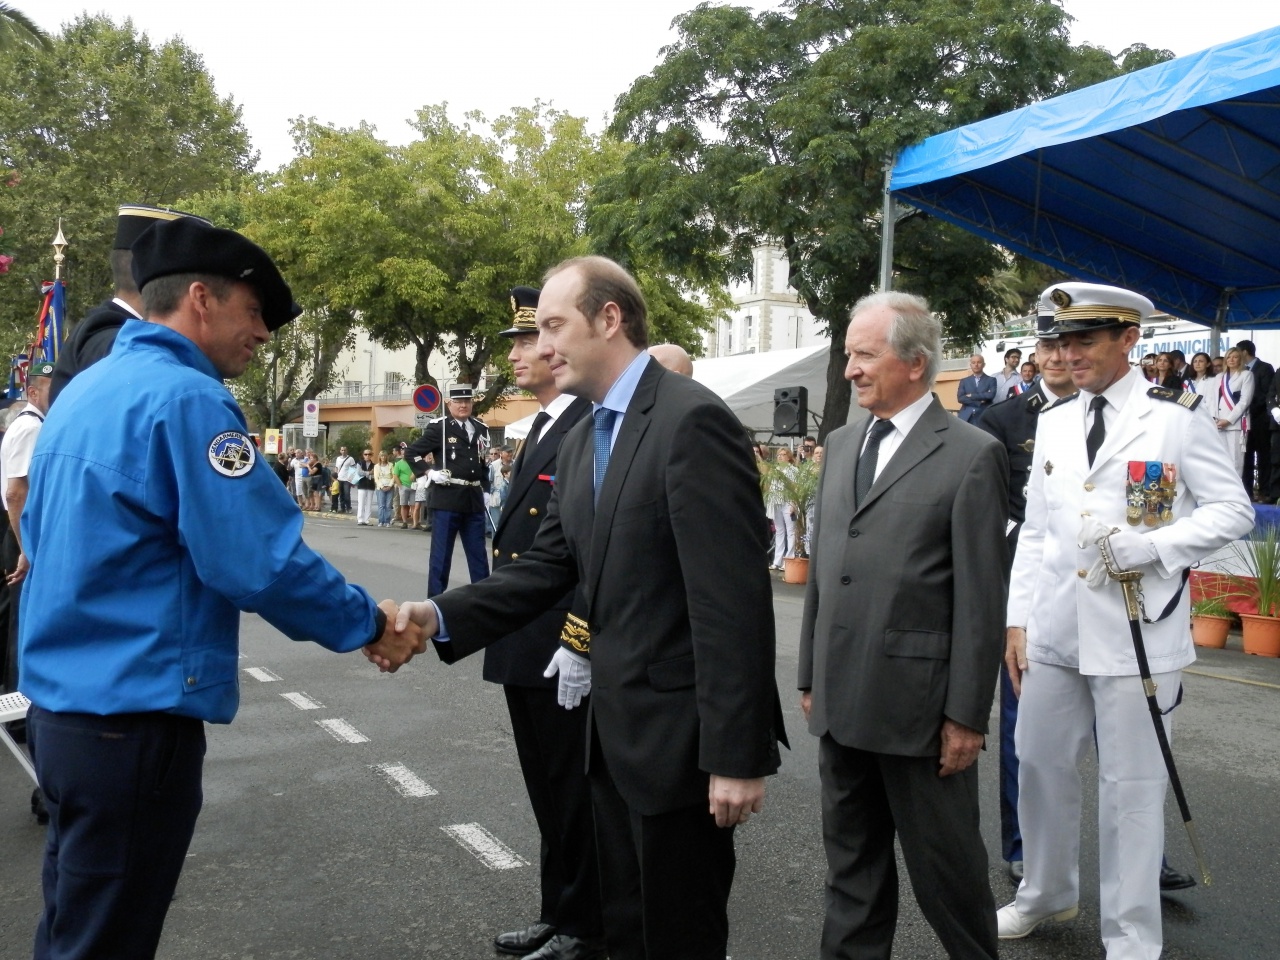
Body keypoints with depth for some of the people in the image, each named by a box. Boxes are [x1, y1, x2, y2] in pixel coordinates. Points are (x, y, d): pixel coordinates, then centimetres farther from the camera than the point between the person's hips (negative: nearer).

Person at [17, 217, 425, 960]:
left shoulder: (84, 390, 11)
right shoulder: (188, 399, -17)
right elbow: (262, 561, -22)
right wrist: (369, 623, -8)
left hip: (63, 698, 9)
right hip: (134, 713, -9)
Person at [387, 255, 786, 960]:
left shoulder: (692, 419, -18)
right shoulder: (580, 441, 12)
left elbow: (733, 598, -22)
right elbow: (549, 565, 8)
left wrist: (737, 753, -23)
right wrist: (441, 616, -7)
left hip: (680, 733, -8)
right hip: (614, 729, 8)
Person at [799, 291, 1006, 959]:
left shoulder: (972, 456, -9)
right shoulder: (842, 445, 11)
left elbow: (980, 598, -11)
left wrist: (966, 716, -12)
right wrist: (810, 675, 14)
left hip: (918, 704, -6)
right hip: (840, 699, 6)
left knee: (944, 866, 9)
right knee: (850, 860, 18)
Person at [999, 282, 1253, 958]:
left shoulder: (1178, 417, -4)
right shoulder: (1053, 423, 11)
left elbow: (1232, 512, -4)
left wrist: (1147, 547, -19)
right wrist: (1017, 619, 9)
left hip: (1137, 634, -5)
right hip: (1054, 631, 5)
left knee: (1131, 786, 3)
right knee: (1040, 764, 14)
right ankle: (1046, 894, 36)